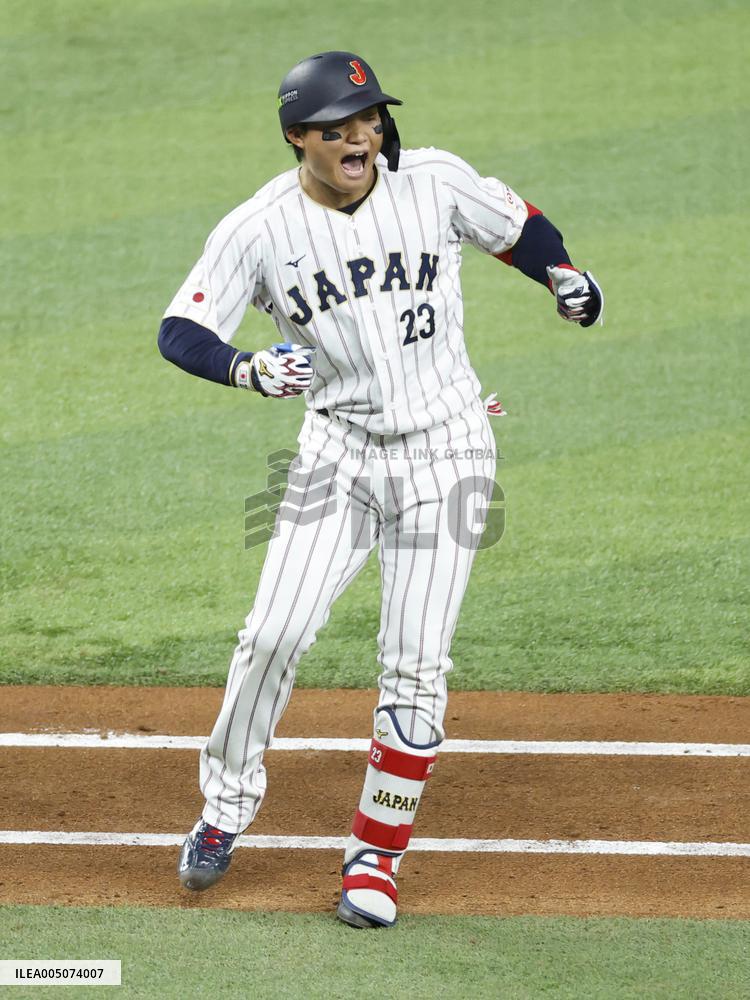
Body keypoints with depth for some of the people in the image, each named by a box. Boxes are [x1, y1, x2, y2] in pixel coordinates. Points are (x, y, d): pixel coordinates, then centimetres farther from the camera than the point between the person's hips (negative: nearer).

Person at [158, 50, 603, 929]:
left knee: (415, 665, -4)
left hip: (445, 448, 0)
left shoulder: (434, 181, -7)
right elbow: (180, 330, -14)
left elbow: (511, 224, 13)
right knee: (274, 634, -7)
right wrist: (248, 369, -32)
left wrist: (562, 275, 1)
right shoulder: (259, 229, -10)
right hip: (339, 450, 0)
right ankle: (227, 806, 17)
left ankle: (376, 854, 8)